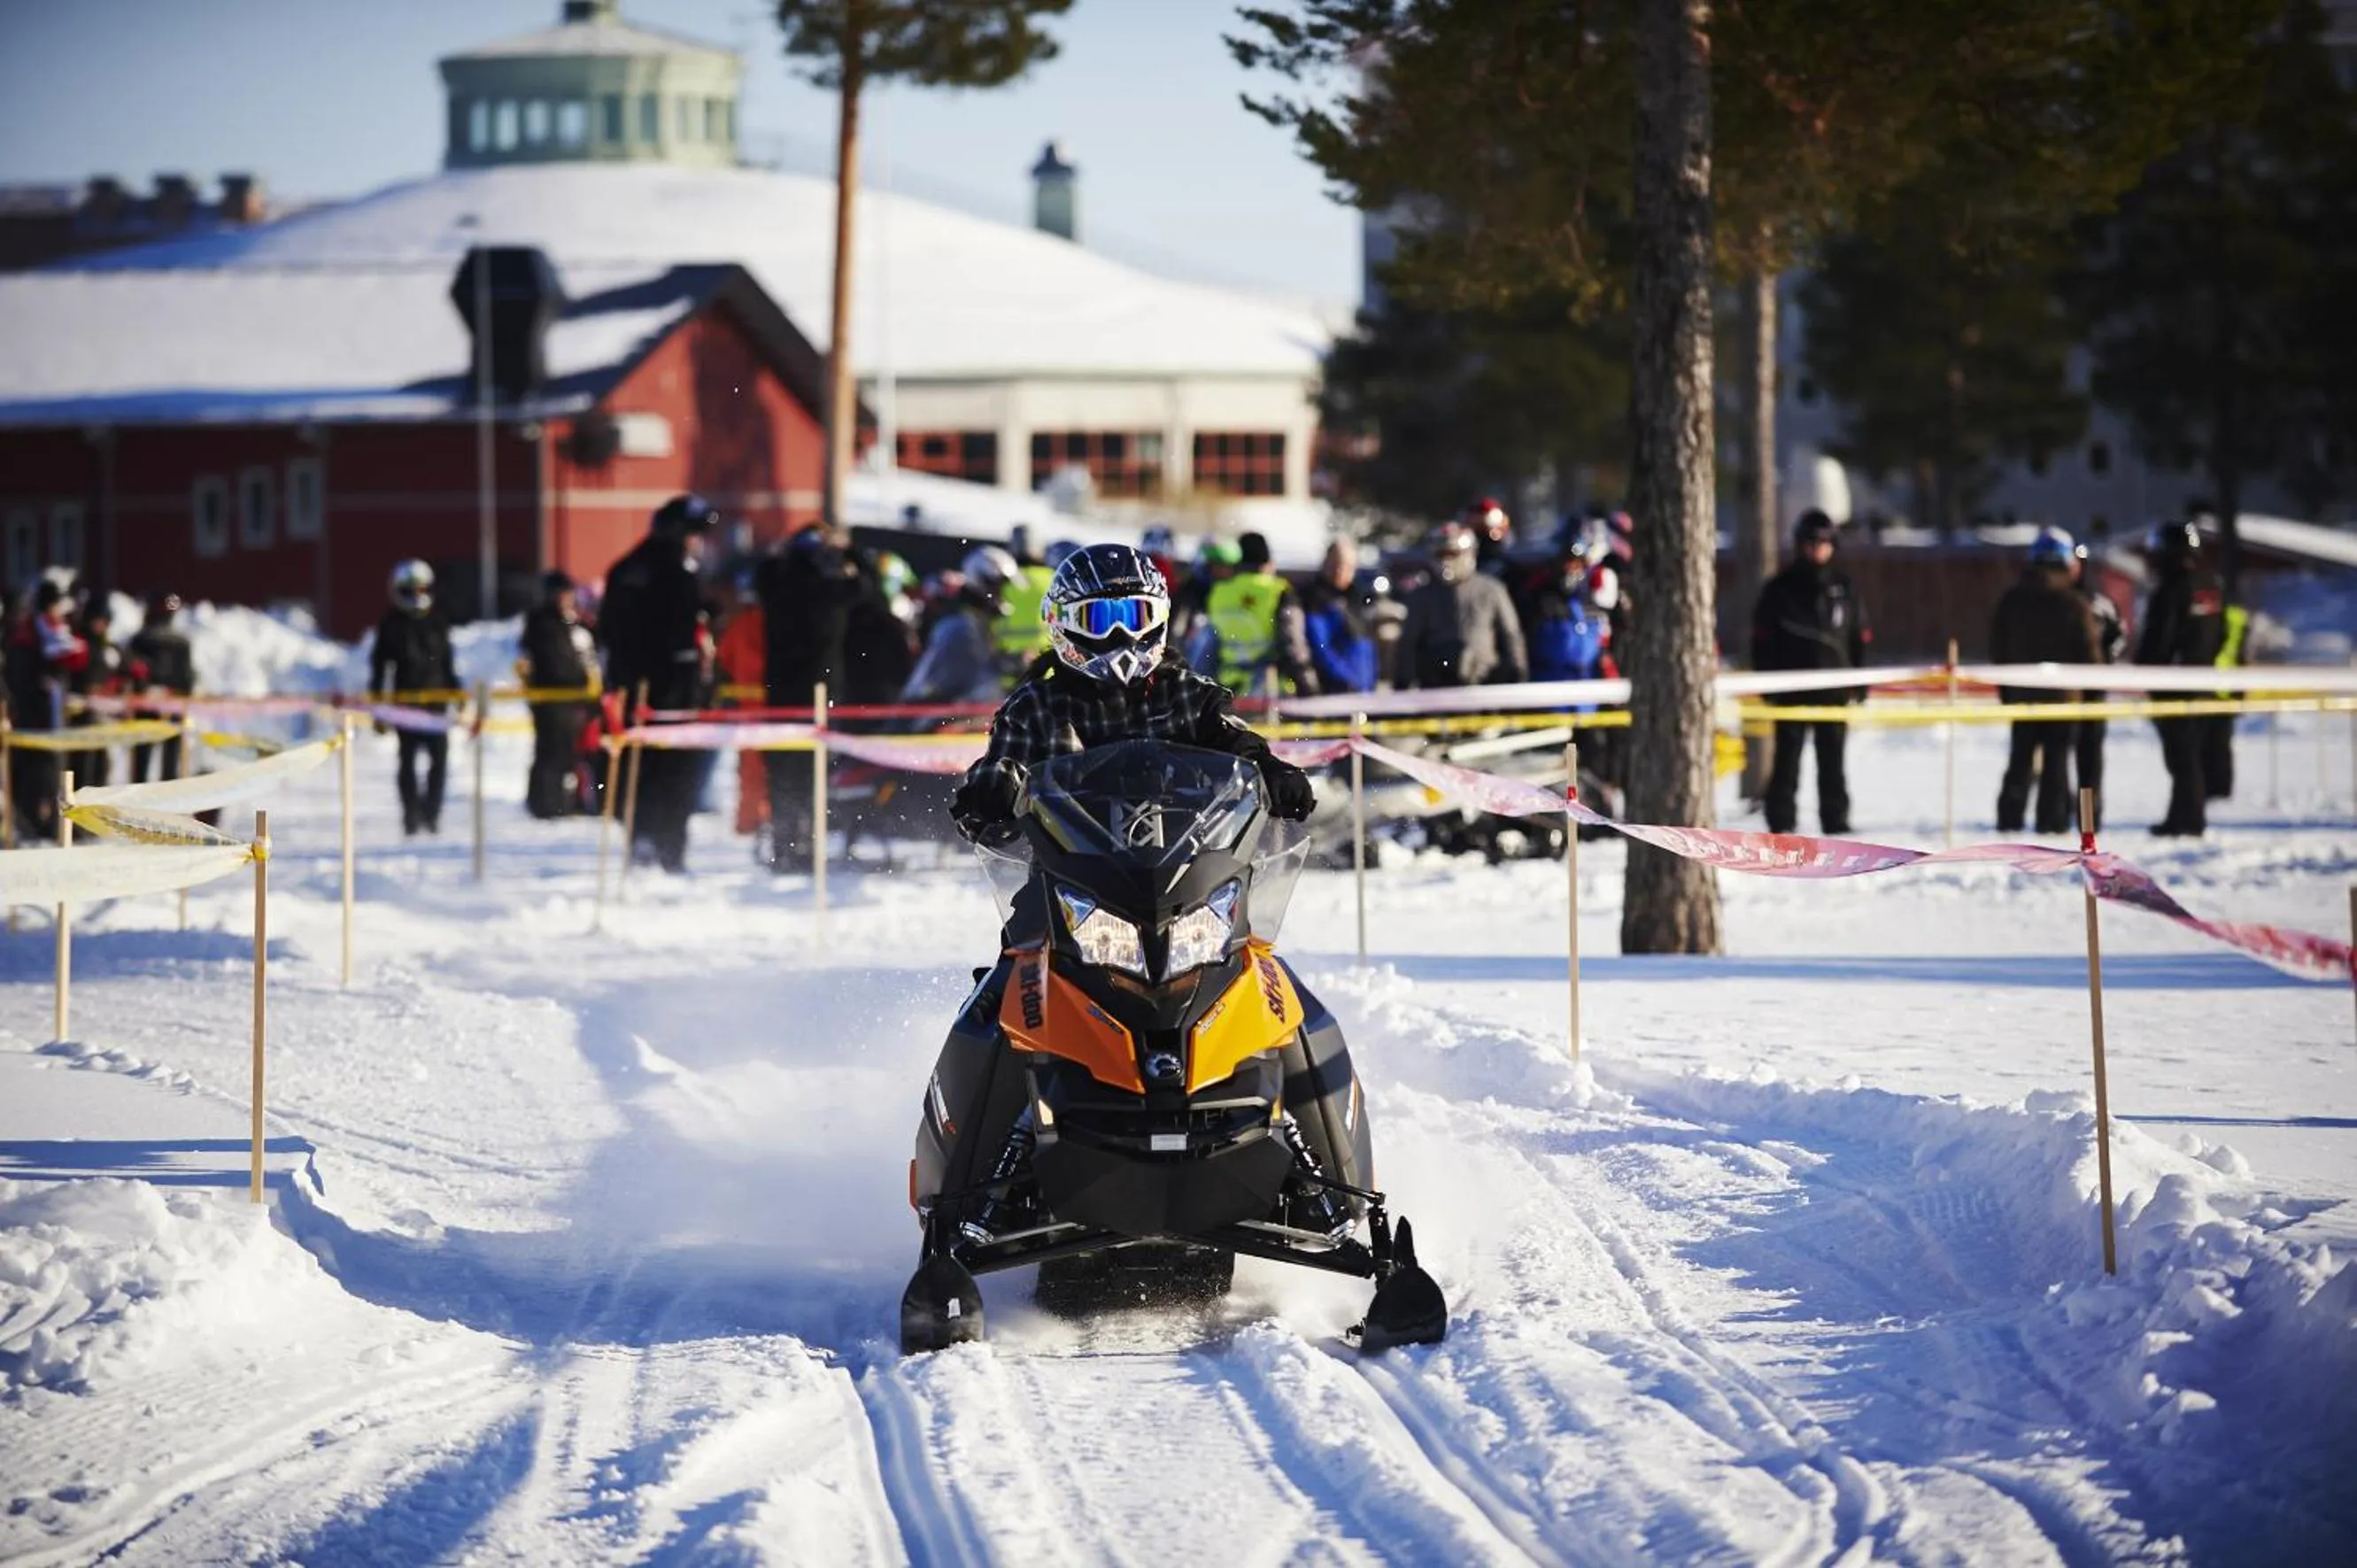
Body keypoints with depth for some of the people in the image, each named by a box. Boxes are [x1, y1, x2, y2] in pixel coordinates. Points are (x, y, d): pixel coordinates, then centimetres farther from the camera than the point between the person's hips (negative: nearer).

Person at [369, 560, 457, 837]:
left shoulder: (437, 624, 13)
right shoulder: (391, 625, 2)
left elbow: (448, 663, 20)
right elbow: (379, 665, 1)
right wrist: (376, 700, -4)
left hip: (436, 699, 3)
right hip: (405, 701, -3)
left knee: (439, 759, -5)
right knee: (408, 760, 0)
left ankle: (431, 812, 5)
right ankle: (412, 816, 5)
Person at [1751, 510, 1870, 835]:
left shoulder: (1844, 588, 10)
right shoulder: (1780, 588, 1)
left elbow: (1860, 637, 13)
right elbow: (1762, 637, 0)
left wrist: (1860, 683, 7)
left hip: (1834, 688, 2)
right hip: (1791, 688, -2)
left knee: (1832, 759, 5)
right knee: (1787, 756, -1)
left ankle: (1836, 820, 10)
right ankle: (1781, 821, 2)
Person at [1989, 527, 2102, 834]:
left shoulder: (2011, 600, 1)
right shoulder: (2074, 604, -12)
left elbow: (1997, 647, 6)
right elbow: (2088, 651, -10)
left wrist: (2005, 690, 15)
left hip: (2021, 693, 3)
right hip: (2062, 695, -3)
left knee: (2021, 759, 10)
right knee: (2056, 761, 2)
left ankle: (2010, 818, 5)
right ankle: (2052, 820, -1)